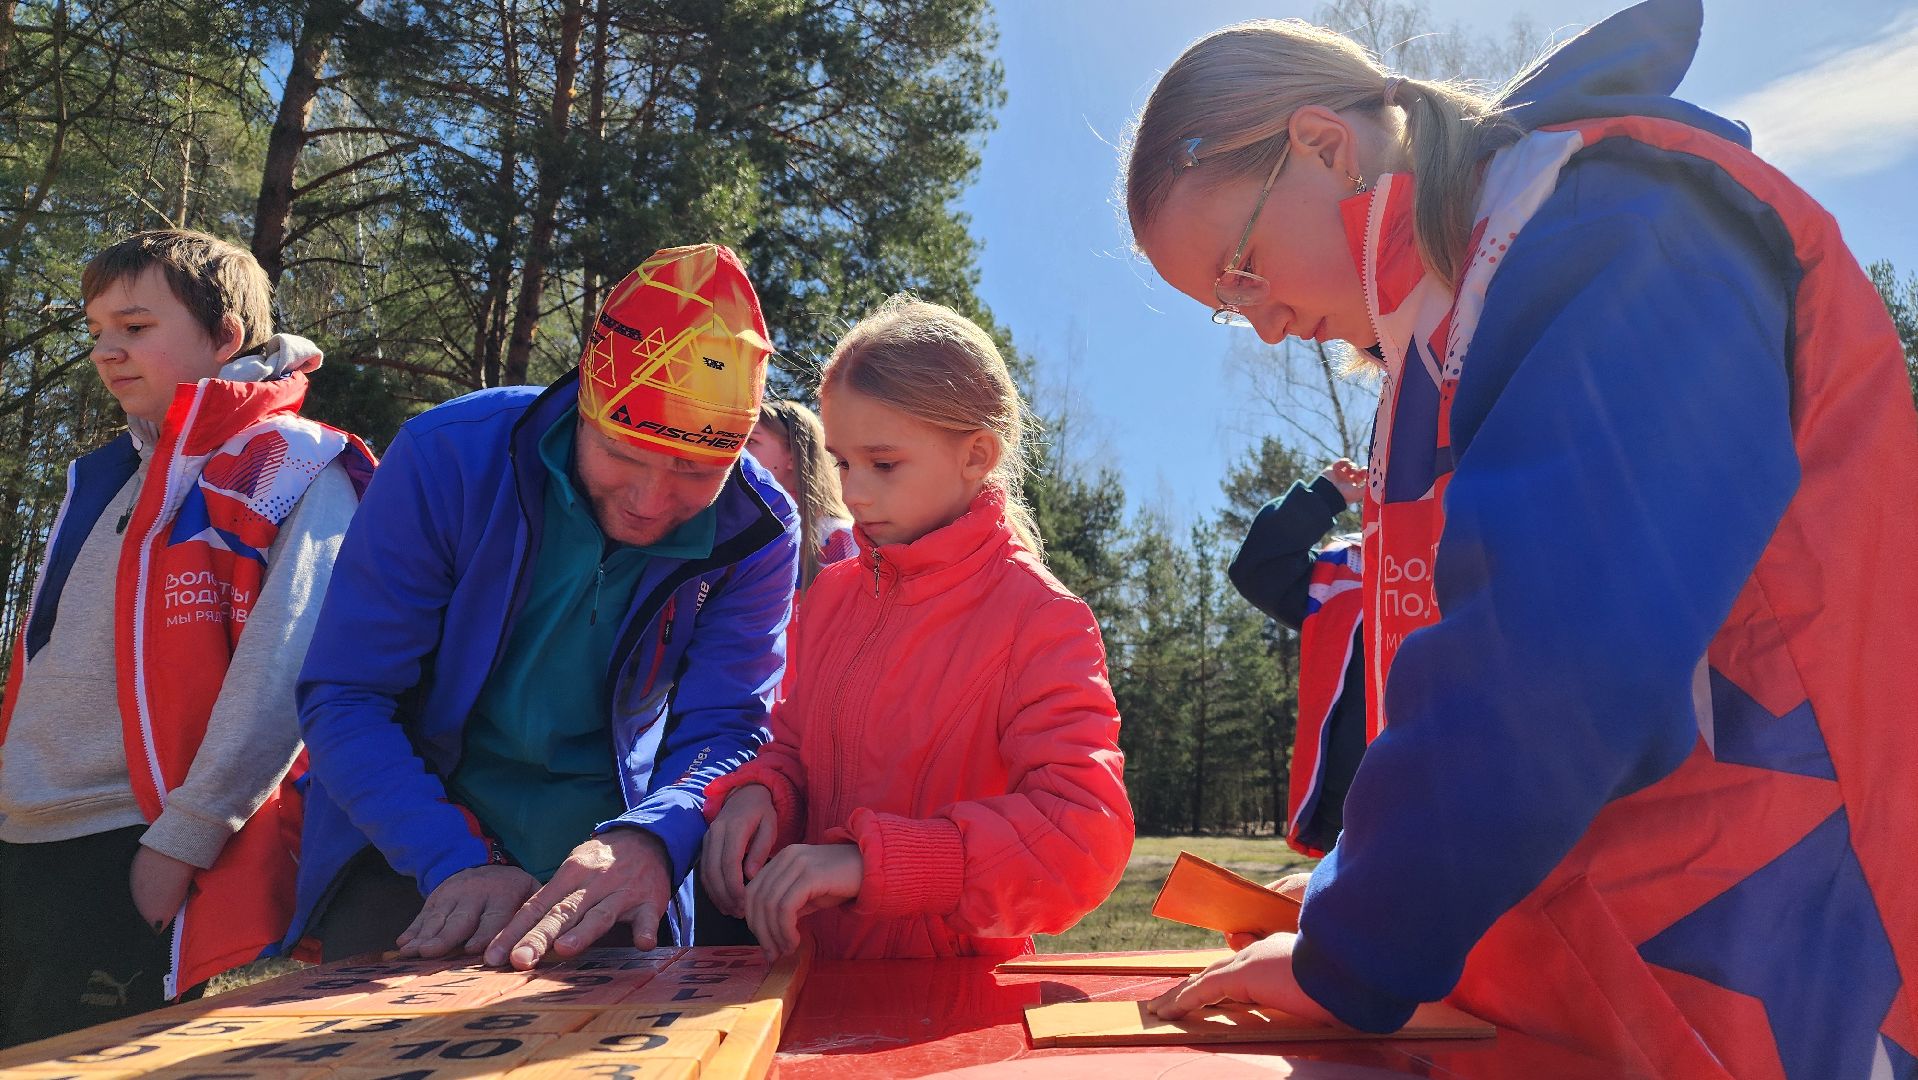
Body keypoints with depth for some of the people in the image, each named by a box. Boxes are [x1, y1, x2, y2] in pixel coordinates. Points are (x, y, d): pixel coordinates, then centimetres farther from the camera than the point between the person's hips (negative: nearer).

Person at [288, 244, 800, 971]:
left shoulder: (755, 534, -13)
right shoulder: (449, 457, -18)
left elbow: (724, 728, -15)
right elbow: (343, 699, -16)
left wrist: (647, 840, -36)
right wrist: (456, 863, -29)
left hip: (606, 858, 1)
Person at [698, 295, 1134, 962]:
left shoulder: (1041, 621, -11)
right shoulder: (832, 594, 9)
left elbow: (1085, 837, -21)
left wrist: (869, 861, -28)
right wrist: (759, 793, -6)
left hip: (956, 988, -5)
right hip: (817, 972, 6)